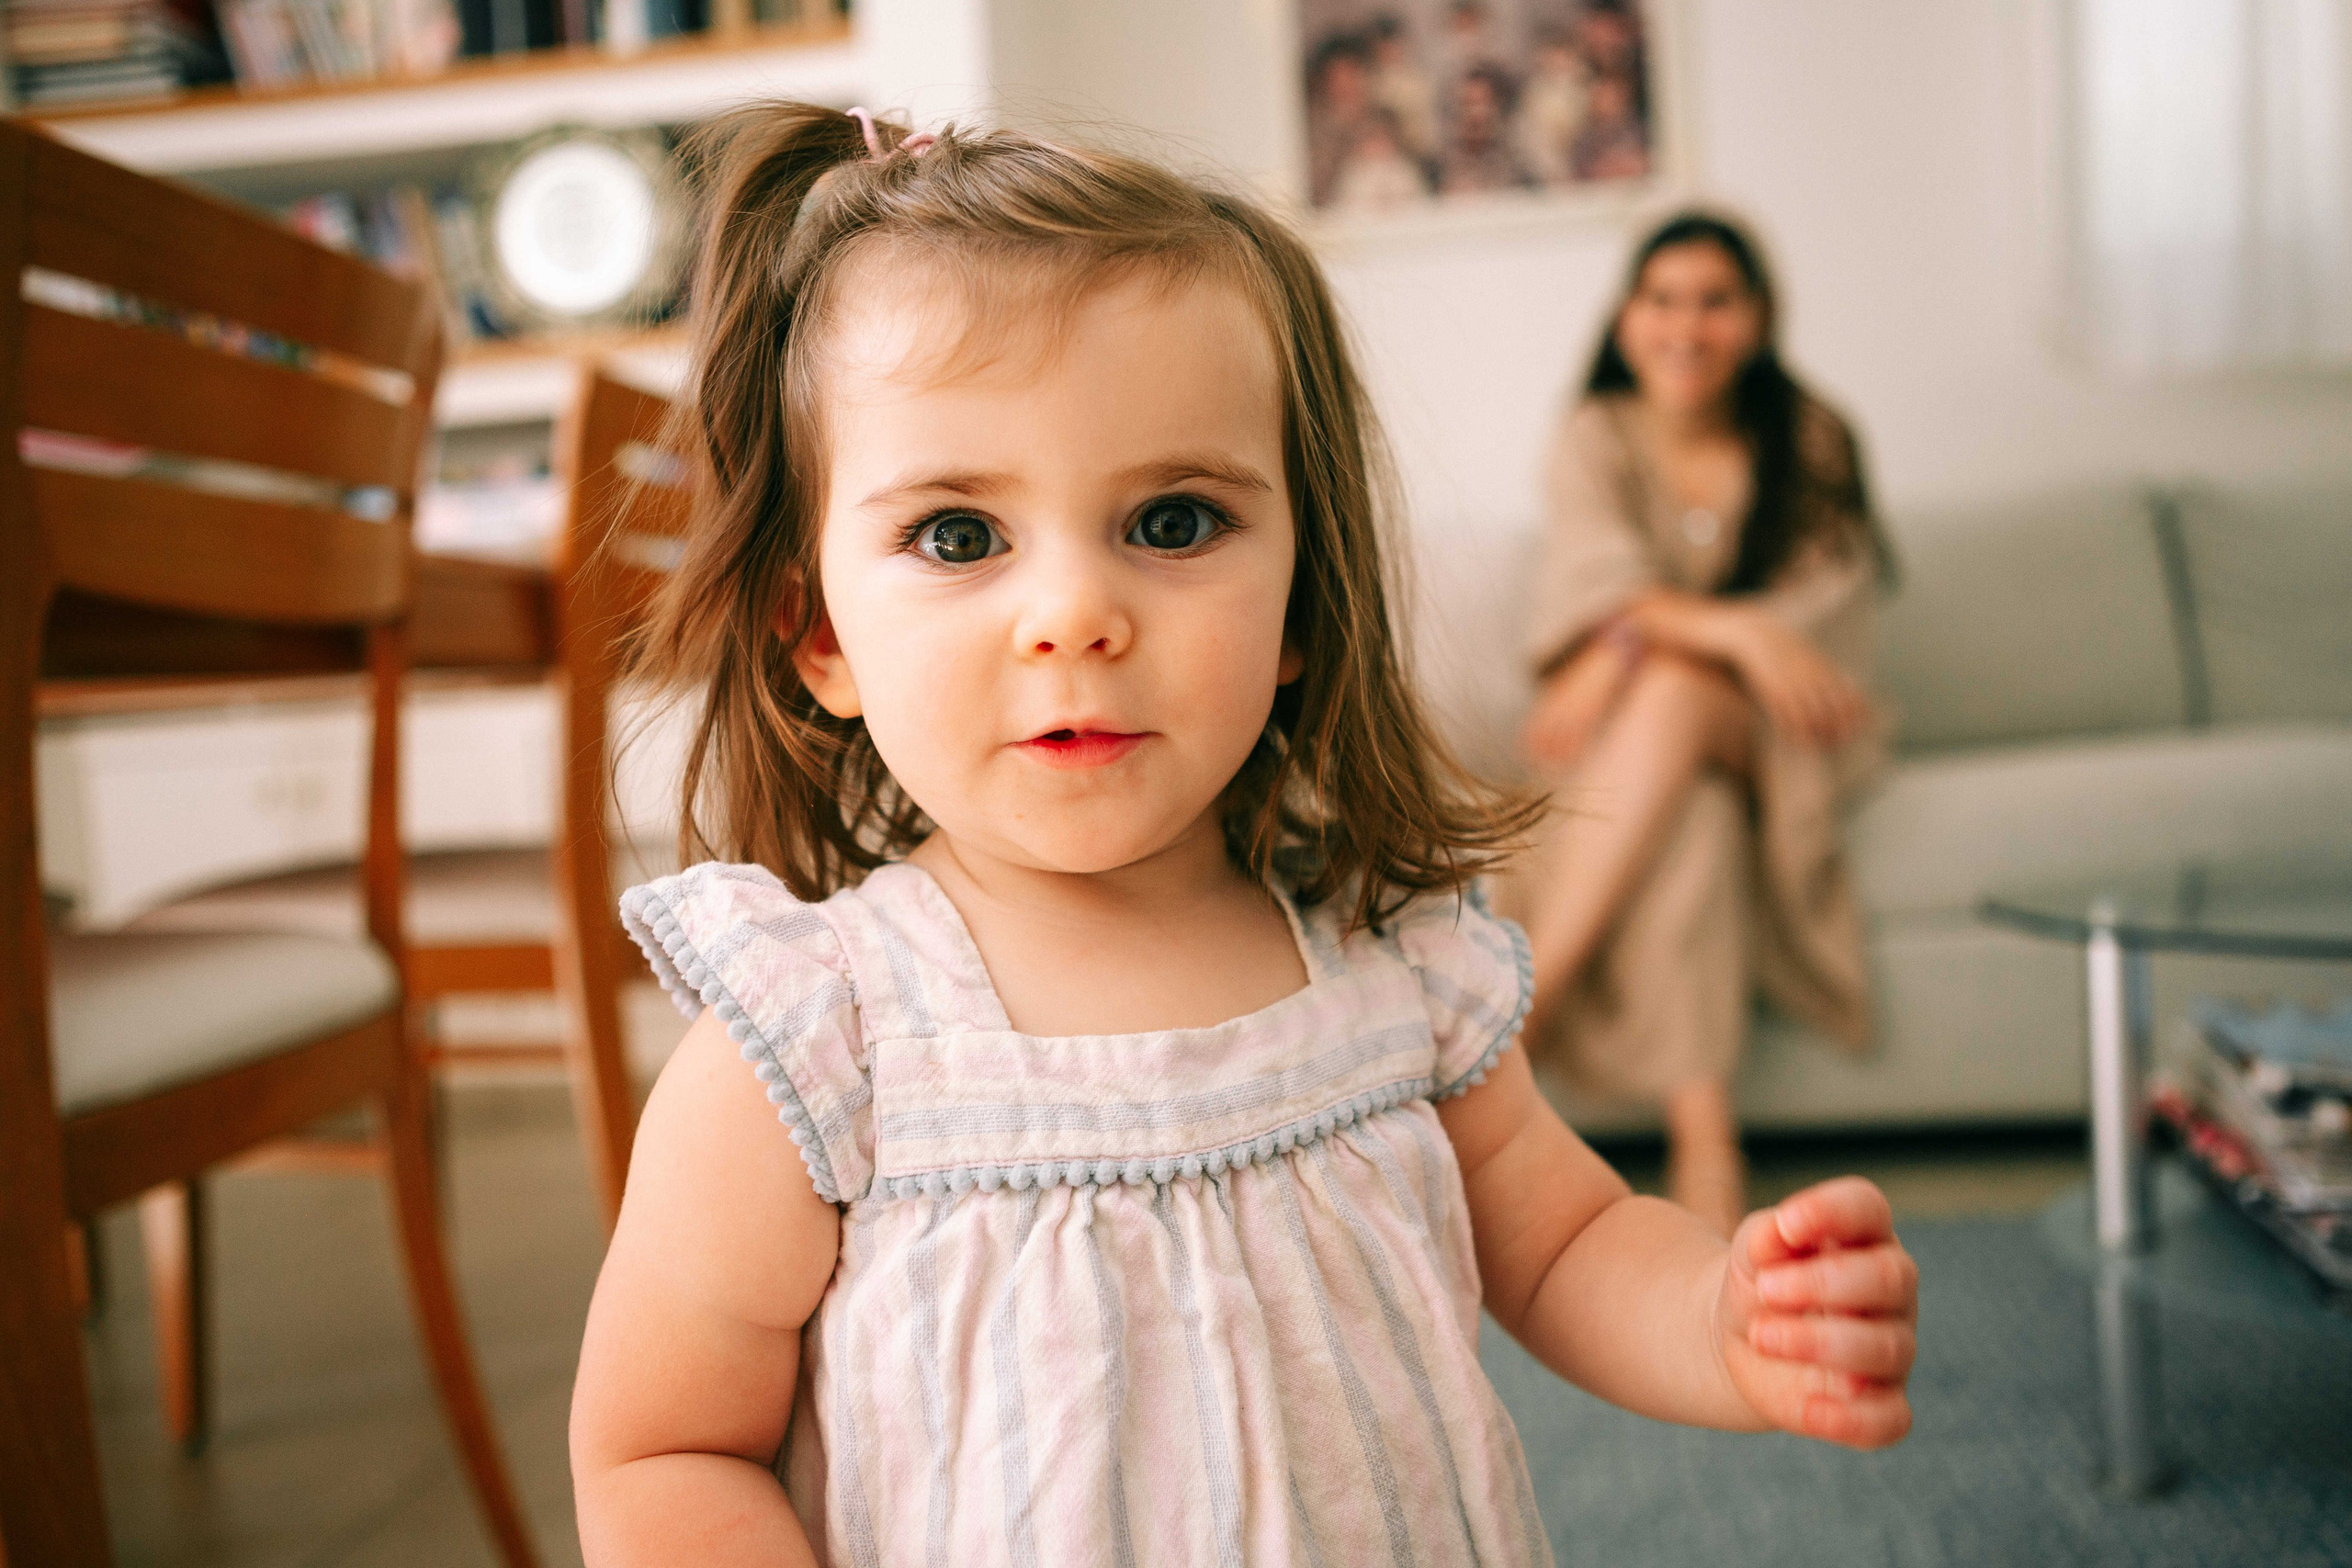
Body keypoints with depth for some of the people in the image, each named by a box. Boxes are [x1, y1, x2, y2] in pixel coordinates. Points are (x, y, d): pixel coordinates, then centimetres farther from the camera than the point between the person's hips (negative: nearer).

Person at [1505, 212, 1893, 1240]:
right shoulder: (1596, 437, 1)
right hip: (1636, 738, 1)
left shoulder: (1808, 444, 1)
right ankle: (1702, 1134, -43)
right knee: (1685, 811, -38)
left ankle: (1519, 1009, -40)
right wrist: (1736, 628, -37)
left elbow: (1818, 616, -8)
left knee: (1674, 689, -37)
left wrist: (1629, 650, -23)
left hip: (1775, 732, 0)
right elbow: (1600, 579, -16)